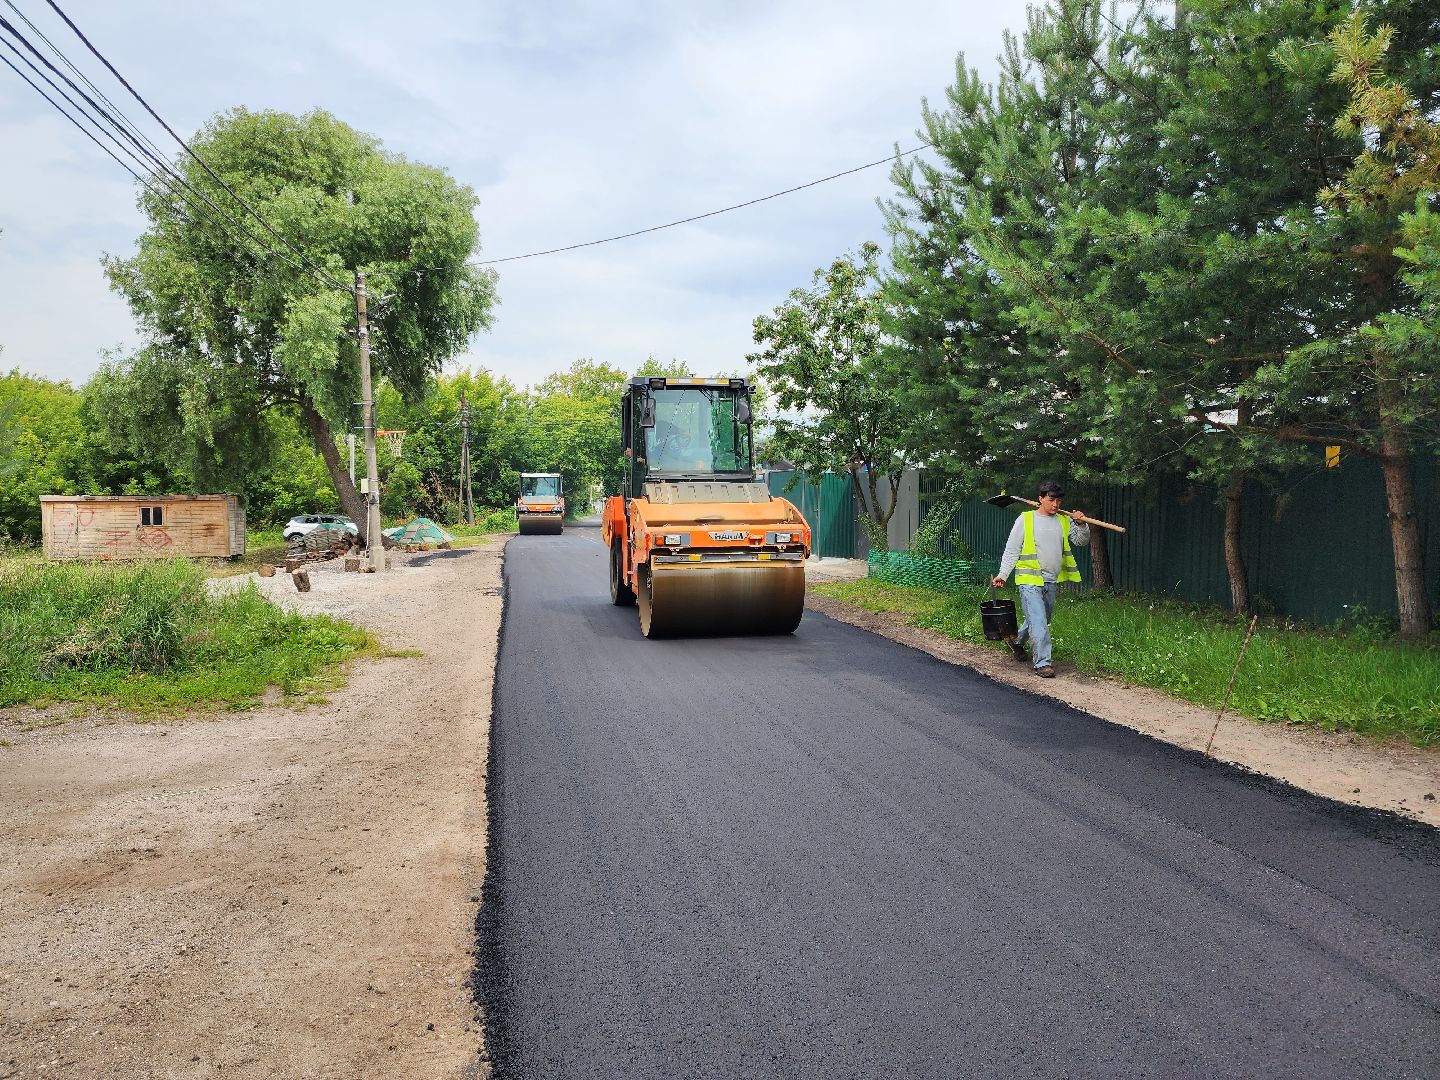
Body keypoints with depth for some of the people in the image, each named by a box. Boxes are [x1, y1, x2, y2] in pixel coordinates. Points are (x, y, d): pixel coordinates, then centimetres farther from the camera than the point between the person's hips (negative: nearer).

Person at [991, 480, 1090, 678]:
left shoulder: (1064, 520, 10)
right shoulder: (1025, 519, -4)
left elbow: (1082, 541, 15)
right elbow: (1011, 550, -4)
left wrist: (1082, 524, -5)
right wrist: (1002, 575, -11)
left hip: (1051, 581, 6)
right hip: (1029, 580, -6)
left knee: (1043, 620, 20)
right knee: (1038, 622, -12)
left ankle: (1017, 642, 43)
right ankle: (1042, 663, -6)